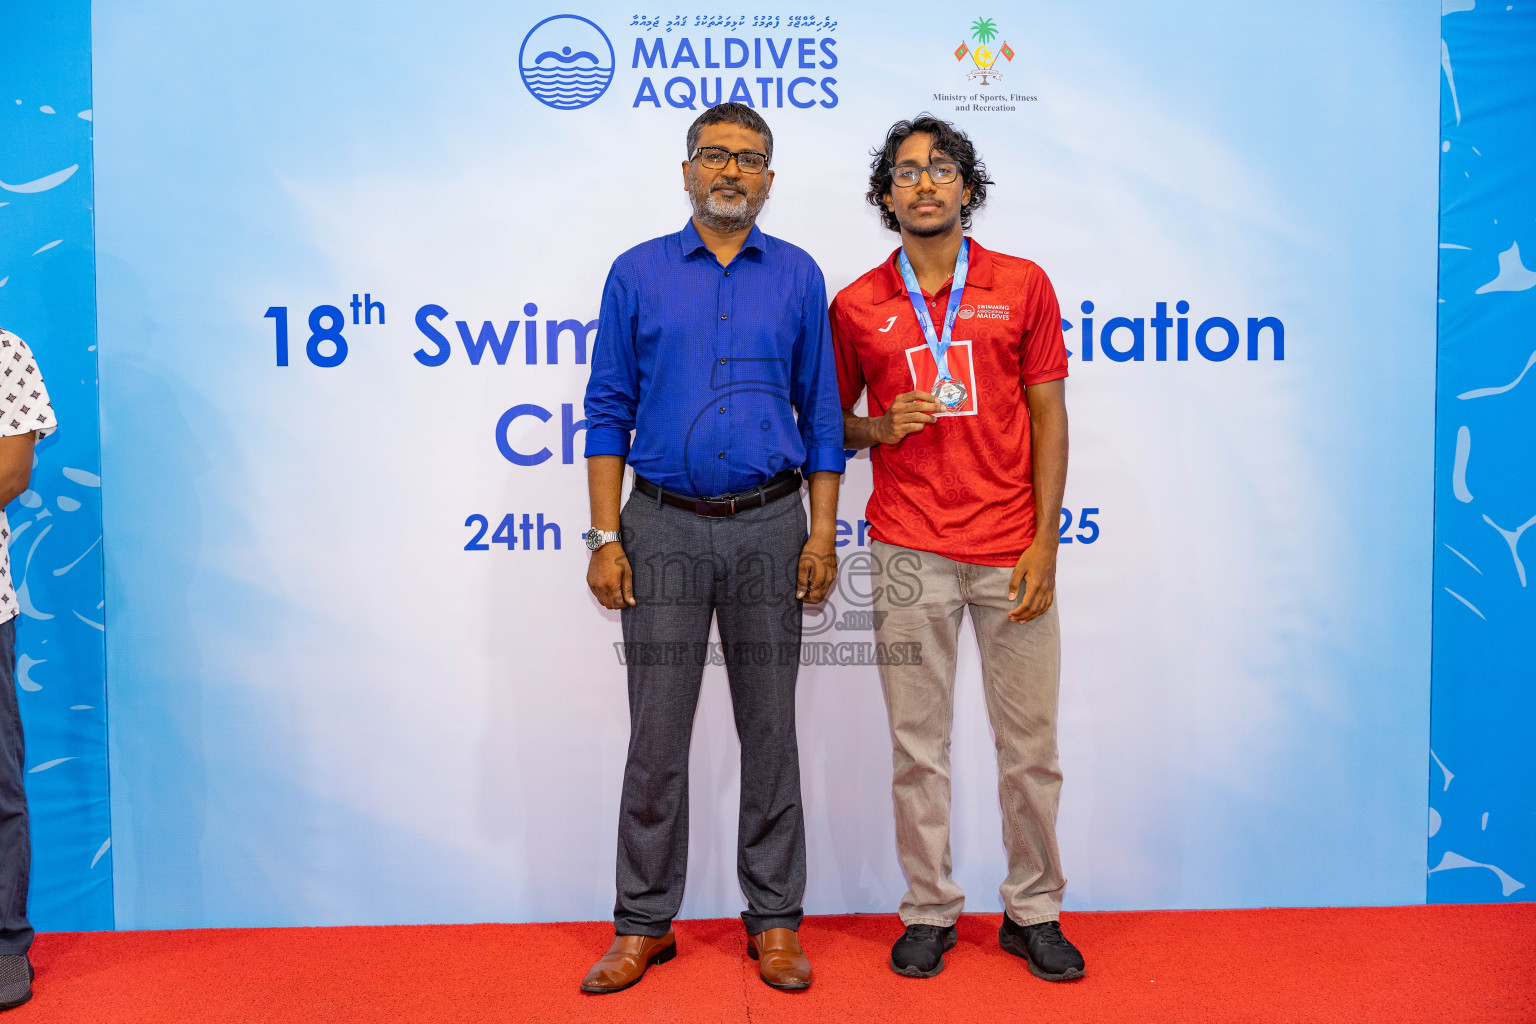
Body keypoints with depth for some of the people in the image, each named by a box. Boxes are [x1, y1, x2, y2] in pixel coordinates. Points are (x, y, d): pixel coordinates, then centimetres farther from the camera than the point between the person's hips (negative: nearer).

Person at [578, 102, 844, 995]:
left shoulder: (798, 277, 7)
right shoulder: (638, 274, 6)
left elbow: (821, 412, 7)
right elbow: (609, 410, 4)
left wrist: (822, 534, -2)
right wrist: (606, 537, -3)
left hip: (768, 527, 1)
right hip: (665, 527, 0)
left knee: (770, 730, 8)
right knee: (658, 735, 5)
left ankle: (775, 919, 21)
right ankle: (645, 923, 19)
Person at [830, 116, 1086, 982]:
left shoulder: (1024, 286, 5)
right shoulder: (857, 306, 6)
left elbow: (1049, 419, 3)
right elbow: (831, 422, 14)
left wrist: (1045, 542, -4)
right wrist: (878, 428, -9)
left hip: (1013, 551, 0)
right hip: (909, 551, 0)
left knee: (1031, 743, 8)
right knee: (919, 745, 7)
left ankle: (1034, 911, 25)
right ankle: (929, 911, 23)